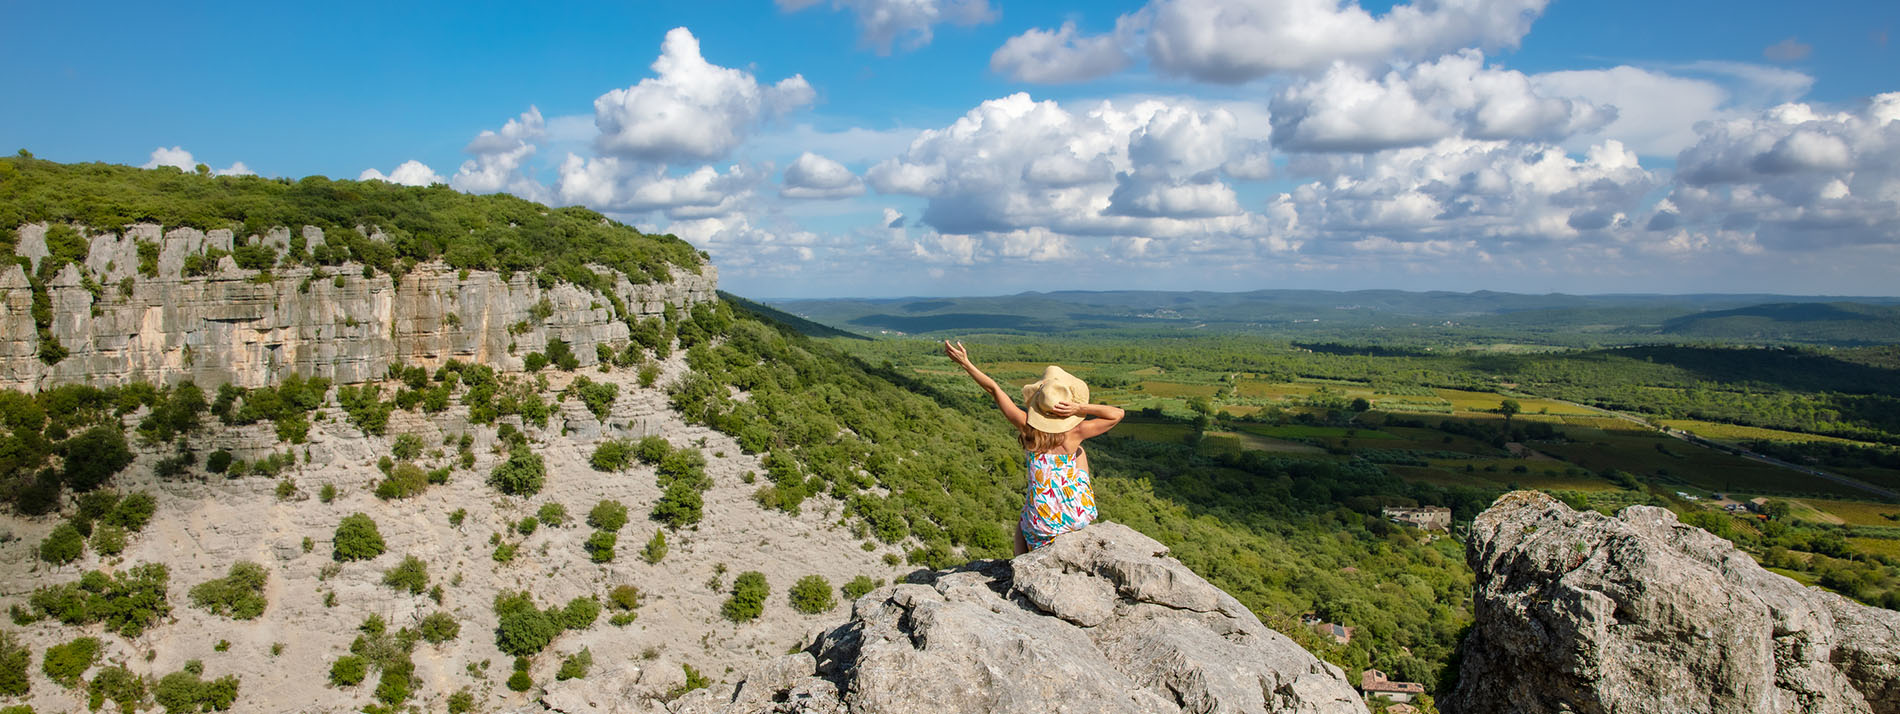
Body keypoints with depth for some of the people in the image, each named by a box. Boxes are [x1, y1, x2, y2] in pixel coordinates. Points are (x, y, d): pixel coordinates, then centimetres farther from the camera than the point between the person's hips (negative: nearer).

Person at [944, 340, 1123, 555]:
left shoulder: (1027, 426, -14)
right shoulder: (1074, 433, -16)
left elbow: (994, 389, -8)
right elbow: (1117, 414, -5)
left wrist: (965, 363, -2)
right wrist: (1081, 408, -18)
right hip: (1079, 517, 0)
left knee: (1022, 524, 39)